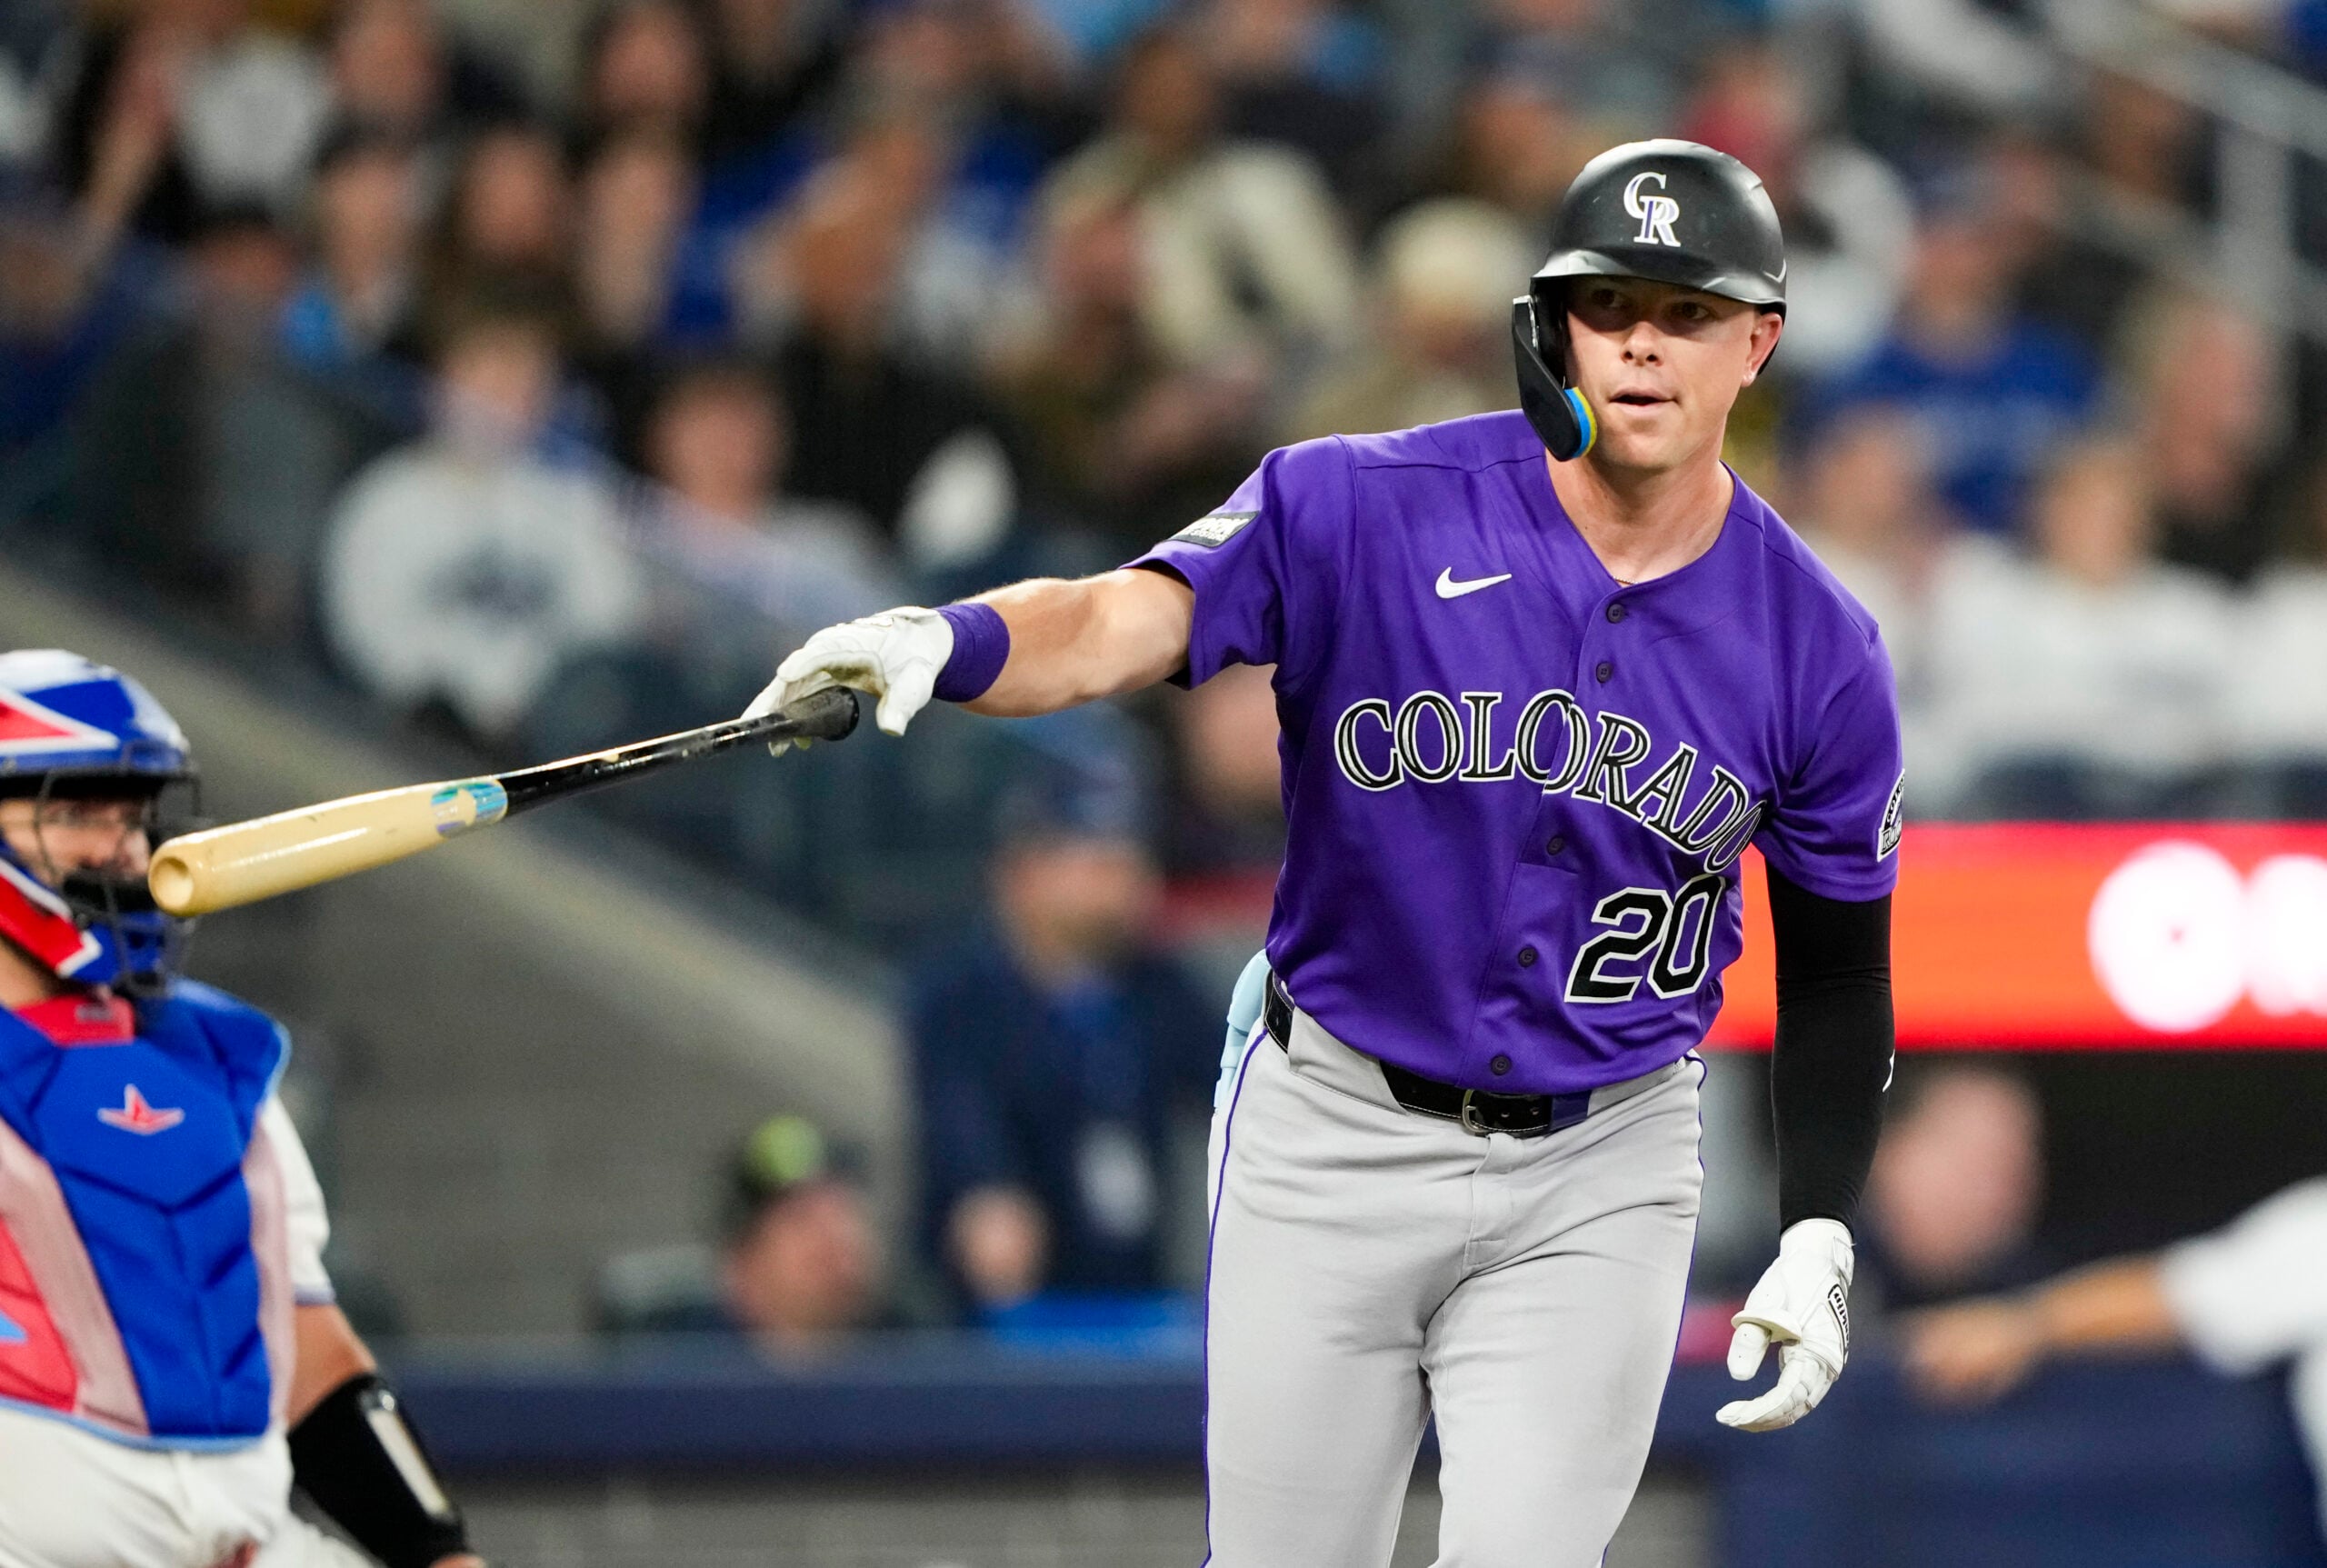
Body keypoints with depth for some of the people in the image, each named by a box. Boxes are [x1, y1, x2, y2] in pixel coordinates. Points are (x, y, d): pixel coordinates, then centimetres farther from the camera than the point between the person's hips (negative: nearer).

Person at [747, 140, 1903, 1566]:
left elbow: (1840, 966, 6)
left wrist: (1820, 1233, -2)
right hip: (1333, 1137, 0)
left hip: (1597, 1179, 0)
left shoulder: (1818, 652, -6)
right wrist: (945, 645, -48)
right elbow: (1117, 622, -26)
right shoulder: (1367, 510, -12)